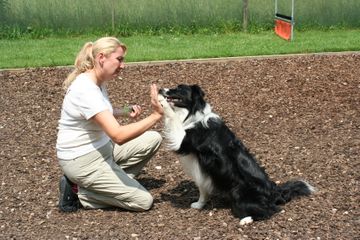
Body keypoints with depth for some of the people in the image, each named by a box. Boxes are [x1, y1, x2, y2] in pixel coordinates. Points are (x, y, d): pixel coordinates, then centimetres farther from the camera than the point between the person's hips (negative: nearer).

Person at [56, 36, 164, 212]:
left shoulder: (98, 82, 2)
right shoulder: (86, 89, -29)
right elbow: (118, 135, -36)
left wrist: (124, 112, 1)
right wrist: (156, 115, -34)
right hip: (82, 160, -9)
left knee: (153, 139, 5)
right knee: (143, 201, -7)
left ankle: (114, 180, 7)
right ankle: (78, 193, 0)